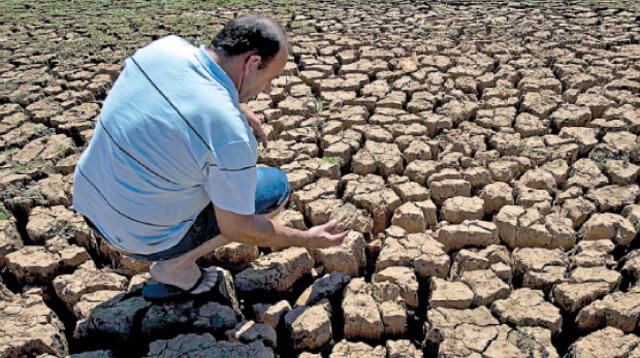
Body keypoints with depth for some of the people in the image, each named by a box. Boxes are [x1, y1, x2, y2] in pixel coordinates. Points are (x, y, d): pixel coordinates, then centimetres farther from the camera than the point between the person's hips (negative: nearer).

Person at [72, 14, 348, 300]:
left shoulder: (165, 46, -10)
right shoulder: (230, 134, -29)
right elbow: (236, 228, -16)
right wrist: (308, 240, -3)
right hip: (141, 239, -7)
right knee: (276, 187, 2)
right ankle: (177, 265, 3)